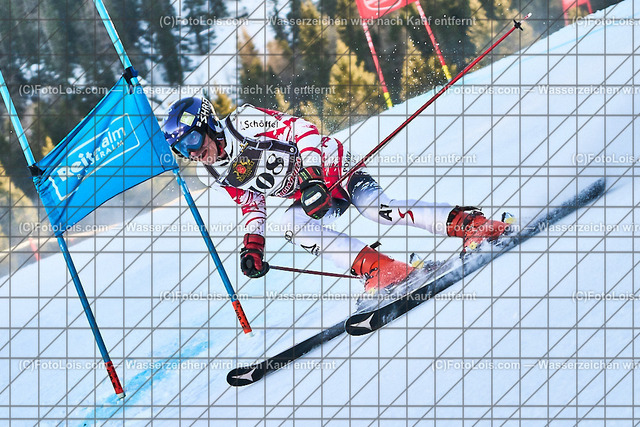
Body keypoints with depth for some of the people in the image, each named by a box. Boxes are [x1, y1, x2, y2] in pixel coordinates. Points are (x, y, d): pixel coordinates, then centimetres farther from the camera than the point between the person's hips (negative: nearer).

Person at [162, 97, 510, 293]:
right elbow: (252, 206, 17)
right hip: (308, 194, 7)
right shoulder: (222, 175, 5)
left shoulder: (242, 122, -17)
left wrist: (310, 173, -31)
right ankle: (377, 268, -31)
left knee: (375, 207, -29)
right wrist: (252, 247, 3)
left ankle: (470, 223, -30)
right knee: (292, 224, -23)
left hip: (327, 162, -7)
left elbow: (298, 127, -20)